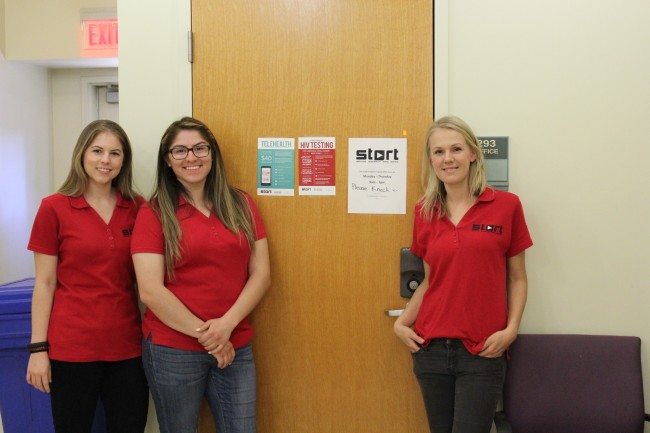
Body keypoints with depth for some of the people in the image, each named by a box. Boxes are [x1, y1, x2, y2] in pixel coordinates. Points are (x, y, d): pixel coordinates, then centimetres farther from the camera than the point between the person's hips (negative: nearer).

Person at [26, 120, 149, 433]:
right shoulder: (54, 208, -4)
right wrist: (38, 348, -6)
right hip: (72, 346, -3)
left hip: (127, 345, 3)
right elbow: (44, 283, -3)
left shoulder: (137, 208, 4)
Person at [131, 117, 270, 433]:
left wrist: (227, 324, -12)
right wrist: (204, 334, -12)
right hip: (172, 350, -2)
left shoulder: (241, 205, 5)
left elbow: (261, 273, 1)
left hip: (236, 347, 3)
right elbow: (150, 291, -11)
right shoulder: (154, 213, -5)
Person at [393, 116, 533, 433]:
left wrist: (511, 329, -10)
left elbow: (517, 278, 2)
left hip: (482, 352, -3)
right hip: (431, 348, 3)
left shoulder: (506, 205, -3)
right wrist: (401, 323, 2)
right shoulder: (425, 211, 5)